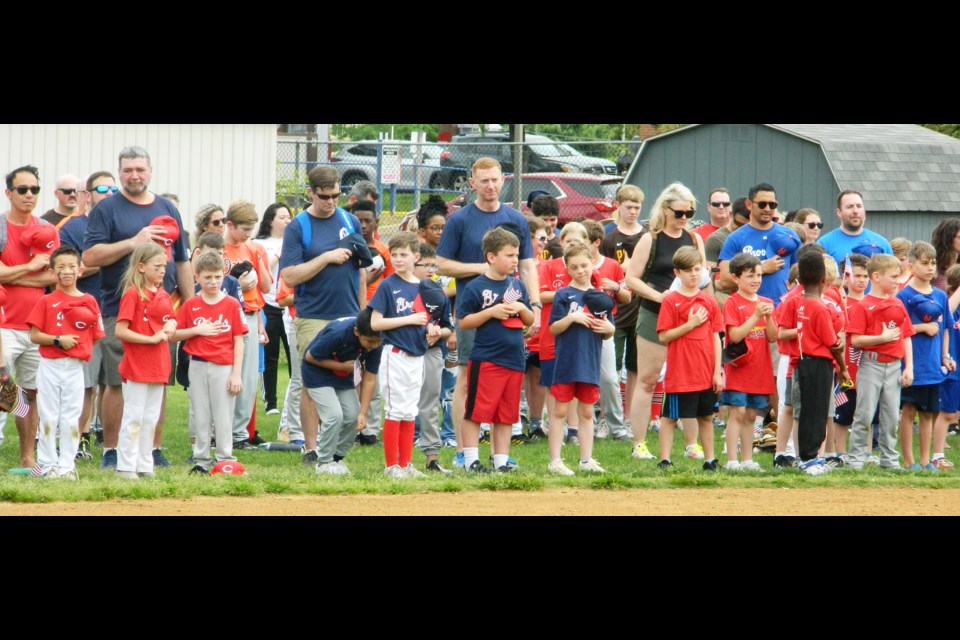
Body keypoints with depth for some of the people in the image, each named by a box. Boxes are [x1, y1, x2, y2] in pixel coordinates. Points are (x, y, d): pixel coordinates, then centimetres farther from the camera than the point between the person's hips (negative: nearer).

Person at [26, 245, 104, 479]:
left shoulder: (89, 302, 5)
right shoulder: (46, 302, 1)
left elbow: (96, 336, 7)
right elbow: (34, 335, -4)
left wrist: (83, 350, -8)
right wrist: (58, 340, -16)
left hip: (75, 368, 1)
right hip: (49, 366, -1)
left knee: (71, 419, 4)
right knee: (49, 418, 2)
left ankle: (67, 465, 10)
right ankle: (48, 464, 9)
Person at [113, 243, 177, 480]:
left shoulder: (163, 296, 13)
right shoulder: (133, 294, -11)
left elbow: (171, 323, 24)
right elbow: (120, 331, -16)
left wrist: (169, 330, 0)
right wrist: (151, 338, -18)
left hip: (158, 366, 8)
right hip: (137, 366, -7)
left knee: (151, 419, 11)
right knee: (134, 418, -4)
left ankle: (144, 466, 18)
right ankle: (126, 467, 1)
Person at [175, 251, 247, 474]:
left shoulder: (232, 305, -1)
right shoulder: (191, 305, 5)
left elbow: (238, 341, -1)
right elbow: (174, 335, 5)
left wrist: (237, 374, -6)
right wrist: (197, 330, -11)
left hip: (224, 367, -2)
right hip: (198, 367, 2)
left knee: (223, 418, 1)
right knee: (200, 417, 6)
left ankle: (225, 460, 8)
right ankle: (201, 461, 12)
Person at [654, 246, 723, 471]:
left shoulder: (709, 302, 7)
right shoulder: (671, 301, -4)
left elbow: (715, 338, 8)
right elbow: (664, 336, -10)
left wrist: (717, 372, 4)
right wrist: (690, 324, -17)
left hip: (706, 374, 4)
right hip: (679, 374, -4)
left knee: (706, 417, 12)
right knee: (670, 417, 0)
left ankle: (710, 460, 19)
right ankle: (664, 460, 4)